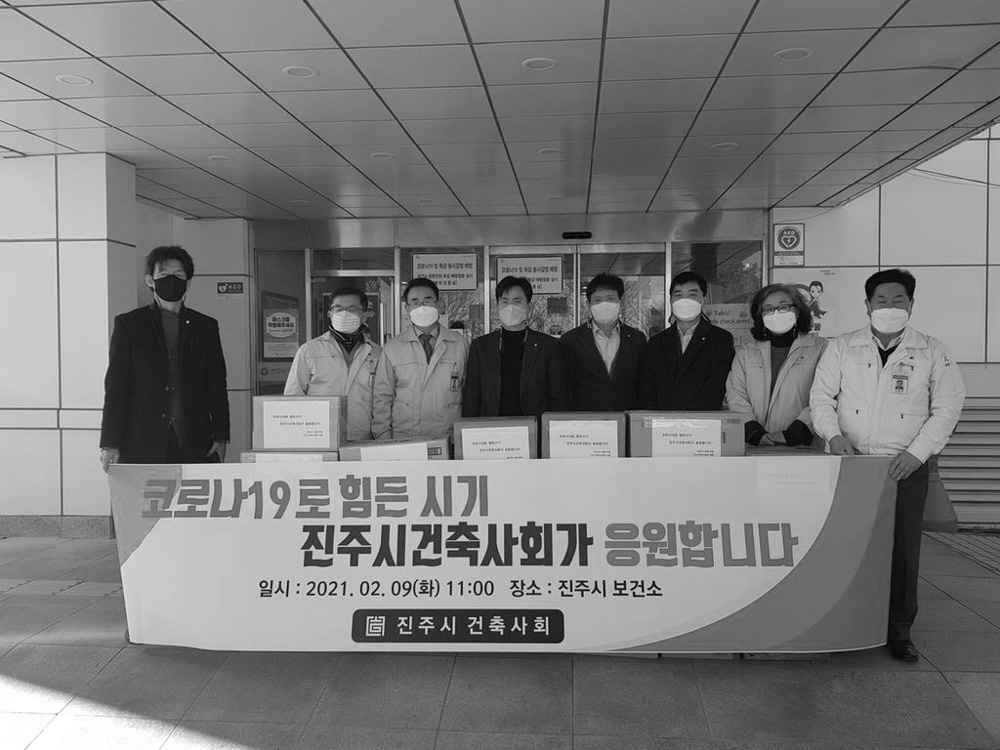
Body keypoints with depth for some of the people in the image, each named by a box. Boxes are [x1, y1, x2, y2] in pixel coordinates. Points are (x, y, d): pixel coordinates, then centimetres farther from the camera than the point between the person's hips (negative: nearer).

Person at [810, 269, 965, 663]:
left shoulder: (932, 352, 3)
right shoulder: (842, 348, 5)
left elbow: (947, 407, 2)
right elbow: (821, 395, 5)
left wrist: (916, 453, -9)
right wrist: (834, 434, -12)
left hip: (905, 467, 0)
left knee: (903, 550, 4)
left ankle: (899, 631, 19)